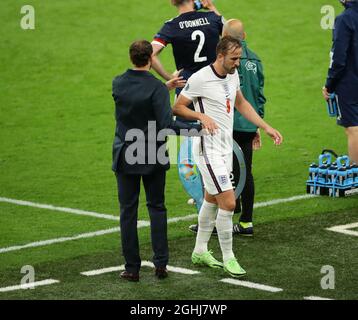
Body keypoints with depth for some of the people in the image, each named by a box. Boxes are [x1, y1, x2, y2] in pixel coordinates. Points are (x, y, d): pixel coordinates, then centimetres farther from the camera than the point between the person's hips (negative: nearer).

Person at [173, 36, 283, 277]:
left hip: (226, 146, 9)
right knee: (228, 203, -12)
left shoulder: (233, 74, 6)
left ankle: (200, 251, 31)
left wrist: (266, 127, 15)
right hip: (208, 147, -8)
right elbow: (178, 107, -9)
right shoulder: (200, 79, -18)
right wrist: (202, 116, -25)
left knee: (212, 200, 18)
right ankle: (228, 258, 0)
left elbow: (241, 103, 21)